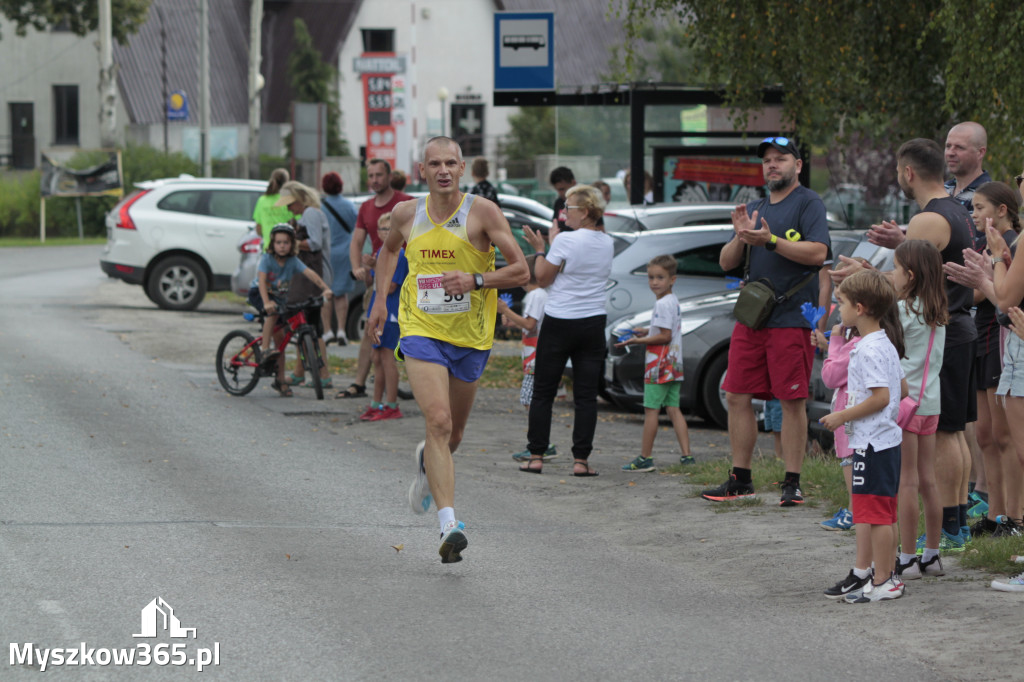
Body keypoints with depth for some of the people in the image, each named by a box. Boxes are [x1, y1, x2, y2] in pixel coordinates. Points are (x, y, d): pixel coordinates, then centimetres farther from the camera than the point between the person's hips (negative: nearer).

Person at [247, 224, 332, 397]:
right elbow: (262, 280, -30)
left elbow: (310, 273, -21)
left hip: (279, 298, 4)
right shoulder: (266, 258, -19)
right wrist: (266, 302, -45)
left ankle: (280, 380, 7)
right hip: (258, 294, -4)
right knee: (273, 312, -37)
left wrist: (325, 288, -36)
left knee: (280, 339, 0)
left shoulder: (293, 261, -10)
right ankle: (265, 351, -34)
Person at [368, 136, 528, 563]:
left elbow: (521, 271, -7)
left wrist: (476, 280, -21)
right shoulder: (406, 214, 1)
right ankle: (449, 524, -25)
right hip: (421, 332, -1)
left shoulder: (482, 212, -7)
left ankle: (426, 464, 52)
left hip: (470, 337, 1)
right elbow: (390, 249, 25)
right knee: (438, 421, -20)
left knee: (452, 435, 14)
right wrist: (380, 298, 17)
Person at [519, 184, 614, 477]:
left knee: (543, 392, 6)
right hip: (593, 323, 4)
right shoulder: (607, 243, 6)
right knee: (586, 395, 4)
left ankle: (536, 456, 7)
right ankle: (580, 460, 0)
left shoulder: (566, 240, -13)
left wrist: (539, 249, 6)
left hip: (560, 323, -4)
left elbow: (543, 278, -7)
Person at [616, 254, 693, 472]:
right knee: (673, 409, 8)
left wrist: (637, 341, -15)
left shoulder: (662, 304, -16)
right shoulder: (673, 301, 15)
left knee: (651, 409, -4)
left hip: (659, 365, -10)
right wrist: (646, 331, 17)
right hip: (673, 364, 10)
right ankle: (686, 455, 3)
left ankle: (645, 458, -2)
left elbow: (665, 336, -19)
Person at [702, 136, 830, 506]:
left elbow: (817, 252, -15)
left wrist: (771, 241, -20)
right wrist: (740, 236, -3)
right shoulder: (754, 209, 19)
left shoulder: (809, 203, -1)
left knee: (792, 402, -4)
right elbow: (726, 262, 16)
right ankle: (740, 480, 15)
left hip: (791, 319, -7)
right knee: (737, 397, 6)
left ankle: (792, 483, 1)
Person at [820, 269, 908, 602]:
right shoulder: (885, 345, 13)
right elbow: (903, 389, 17)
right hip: (884, 436, 11)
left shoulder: (869, 350, -19)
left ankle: (884, 580, 1)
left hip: (873, 443, -11)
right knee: (868, 512, 16)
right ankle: (862, 573, 24)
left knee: (877, 513, -4)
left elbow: (881, 397, -25)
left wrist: (843, 417, -16)